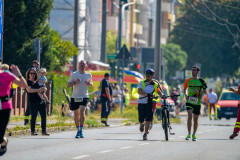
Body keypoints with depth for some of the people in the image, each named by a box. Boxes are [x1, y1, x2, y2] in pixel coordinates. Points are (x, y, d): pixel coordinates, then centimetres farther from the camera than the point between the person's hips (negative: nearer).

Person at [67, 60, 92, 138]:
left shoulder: (89, 75, 6)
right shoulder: (74, 74, 1)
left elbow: (91, 83, 21)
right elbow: (68, 85, 2)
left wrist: (89, 83, -3)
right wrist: (75, 82, -16)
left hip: (84, 97, -1)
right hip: (75, 97, 1)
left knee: (82, 111, -20)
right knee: (76, 114, 8)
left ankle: (81, 131, -18)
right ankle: (78, 130, 23)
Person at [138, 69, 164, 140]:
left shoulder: (155, 84, 4)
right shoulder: (142, 82, -3)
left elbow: (159, 91, 13)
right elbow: (139, 91, -16)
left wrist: (163, 96, -9)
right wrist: (147, 94, -30)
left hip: (149, 103, 1)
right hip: (141, 103, -1)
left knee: (148, 119, -9)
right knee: (141, 119, 0)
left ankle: (145, 134, 0)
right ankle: (141, 125, 37)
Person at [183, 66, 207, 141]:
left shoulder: (201, 81, 1)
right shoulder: (188, 80, 5)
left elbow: (205, 91, 2)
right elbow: (184, 89, 18)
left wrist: (198, 91, -16)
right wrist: (185, 95, -2)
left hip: (197, 102, 0)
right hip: (189, 101, 0)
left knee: (195, 119, 8)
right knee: (189, 115, -19)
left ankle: (194, 134, 24)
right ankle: (189, 134, -16)